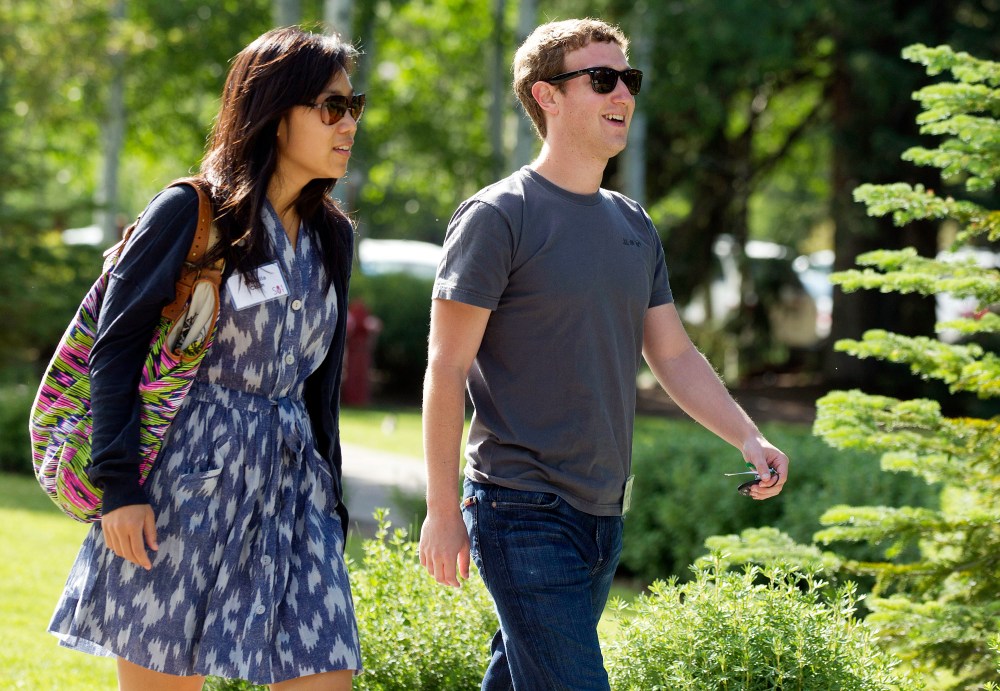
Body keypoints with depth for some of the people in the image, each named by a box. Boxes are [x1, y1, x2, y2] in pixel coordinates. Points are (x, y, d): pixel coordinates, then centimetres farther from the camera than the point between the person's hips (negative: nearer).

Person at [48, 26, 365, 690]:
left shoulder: (332, 236, 15)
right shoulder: (191, 212, -4)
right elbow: (115, 348, -7)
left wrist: (331, 504, 18)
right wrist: (119, 486, -15)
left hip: (292, 479, 6)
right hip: (190, 478, -6)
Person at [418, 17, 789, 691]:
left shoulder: (634, 225, 14)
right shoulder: (497, 218, -8)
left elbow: (675, 355, 17)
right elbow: (447, 368, -9)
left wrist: (750, 439, 1)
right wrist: (443, 508, -12)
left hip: (604, 514, 7)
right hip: (524, 513, -7)